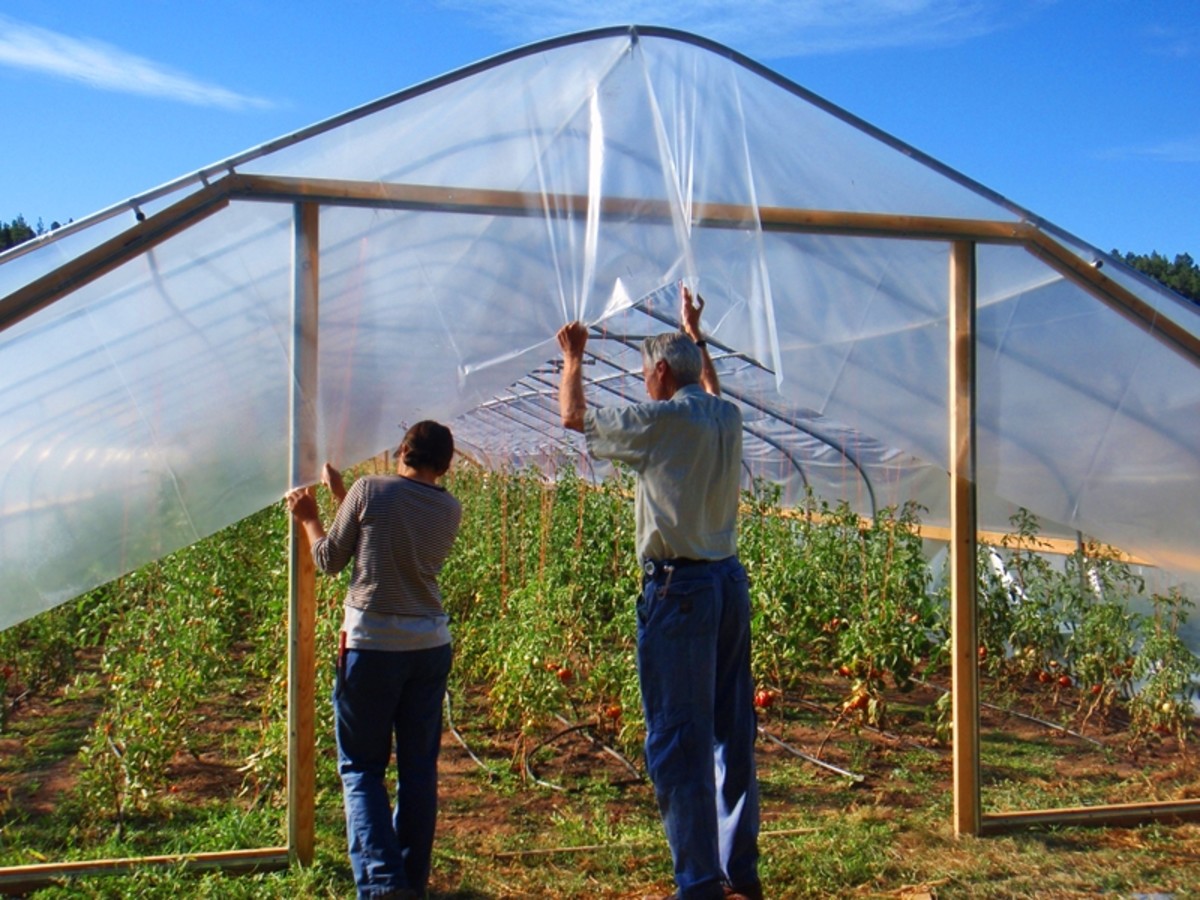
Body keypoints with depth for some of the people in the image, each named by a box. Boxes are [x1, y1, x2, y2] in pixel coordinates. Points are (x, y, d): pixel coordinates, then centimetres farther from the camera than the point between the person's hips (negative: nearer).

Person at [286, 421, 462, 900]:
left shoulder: (370, 490, -7)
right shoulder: (451, 510, 5)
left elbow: (330, 560, 2)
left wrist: (308, 518, 21)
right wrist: (342, 494, 26)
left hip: (372, 643, -4)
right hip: (431, 645, 4)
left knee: (362, 767, 7)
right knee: (419, 768, 13)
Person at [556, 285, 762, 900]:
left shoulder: (662, 421, -11)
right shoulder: (726, 417, 9)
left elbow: (574, 417, 2)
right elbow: (709, 387, 36)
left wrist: (573, 359, 20)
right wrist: (695, 334, 49)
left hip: (678, 585, -8)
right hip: (730, 580, 8)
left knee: (677, 739, -2)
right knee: (732, 732, 13)